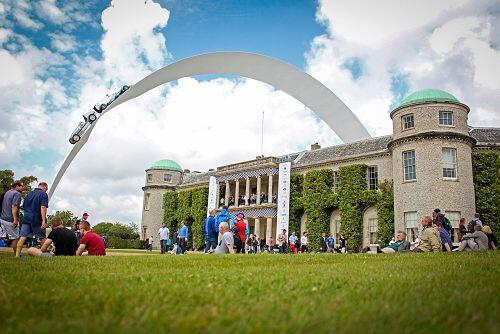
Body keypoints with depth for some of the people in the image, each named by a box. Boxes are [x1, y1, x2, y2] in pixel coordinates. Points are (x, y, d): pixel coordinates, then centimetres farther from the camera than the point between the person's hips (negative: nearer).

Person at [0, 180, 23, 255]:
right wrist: (15, 220, -26)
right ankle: (16, 254, 9)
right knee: (15, 238, 2)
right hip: (10, 220, -9)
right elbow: (14, 207, -23)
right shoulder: (17, 194, -13)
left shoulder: (7, 192, 16)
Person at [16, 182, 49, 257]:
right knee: (42, 237, 7)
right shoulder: (43, 194, -6)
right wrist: (44, 221, -22)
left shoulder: (29, 194, 16)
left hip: (26, 219, 5)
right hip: (37, 220, -5)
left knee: (22, 237, 0)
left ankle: (17, 255, -4)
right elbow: (43, 207, -17)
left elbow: (24, 206, 23)